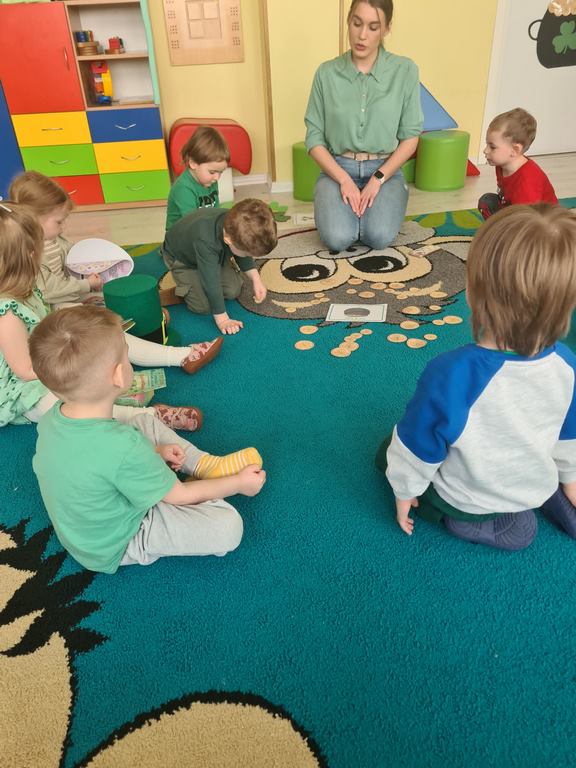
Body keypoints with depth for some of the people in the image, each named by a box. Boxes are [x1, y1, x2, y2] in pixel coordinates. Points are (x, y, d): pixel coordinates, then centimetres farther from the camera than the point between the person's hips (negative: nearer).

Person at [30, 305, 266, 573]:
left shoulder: (51, 419, -16)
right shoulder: (123, 448, -38)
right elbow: (180, 496, -21)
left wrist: (154, 451, 2)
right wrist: (239, 483, -7)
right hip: (115, 549, -8)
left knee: (146, 423, 15)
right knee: (228, 525, -19)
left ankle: (205, 464, 12)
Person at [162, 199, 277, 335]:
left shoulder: (237, 228, -27)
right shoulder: (205, 241, -48)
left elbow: (243, 256, -4)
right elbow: (211, 282, -40)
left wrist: (256, 279, -12)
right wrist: (221, 318, -35)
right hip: (182, 258, -5)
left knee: (233, 291, -5)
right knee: (203, 306, -16)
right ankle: (182, 286, 13)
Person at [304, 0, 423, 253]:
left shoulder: (405, 71, -2)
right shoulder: (327, 73, 0)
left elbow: (410, 136, 0)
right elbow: (314, 138, 0)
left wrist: (378, 179, -12)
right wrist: (344, 180, -14)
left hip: (385, 169, 0)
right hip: (337, 168, 0)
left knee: (380, 237, -26)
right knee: (337, 239, -26)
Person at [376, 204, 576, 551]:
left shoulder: (452, 373, -40)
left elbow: (418, 448, -24)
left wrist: (404, 491, -3)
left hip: (463, 500, -6)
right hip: (535, 489, 6)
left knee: (387, 453, 17)